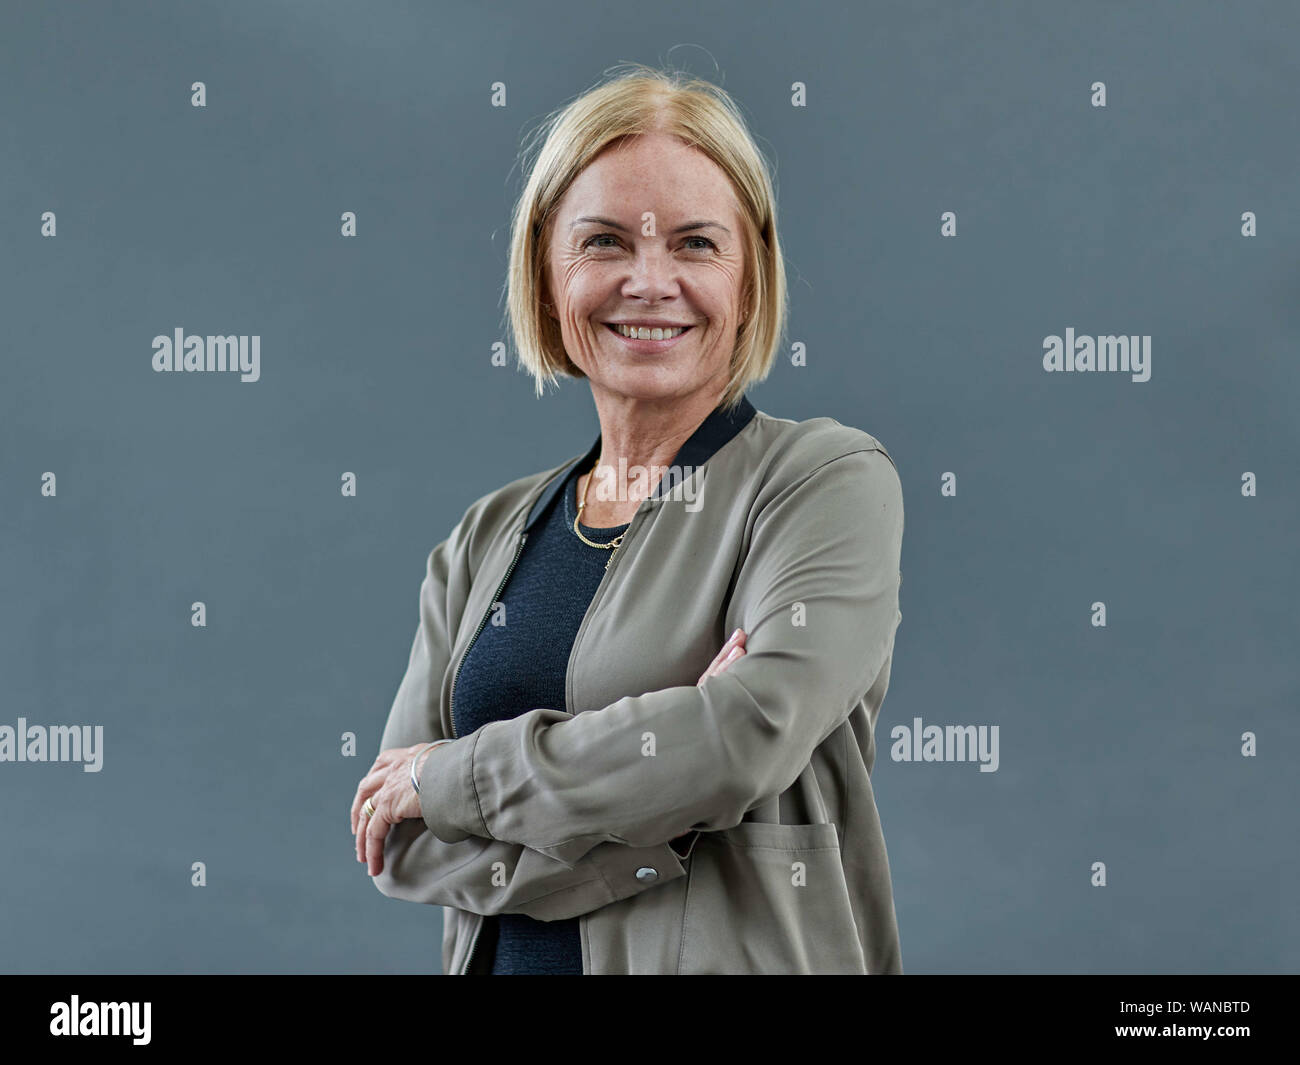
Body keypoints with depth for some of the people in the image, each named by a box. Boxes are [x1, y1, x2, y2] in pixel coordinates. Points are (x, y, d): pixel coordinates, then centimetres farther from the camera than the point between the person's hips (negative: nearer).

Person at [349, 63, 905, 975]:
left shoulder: (831, 480, -9)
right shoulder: (488, 539, 4)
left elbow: (753, 733, -24)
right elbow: (397, 839, -4)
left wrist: (448, 774, -14)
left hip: (745, 957, -4)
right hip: (501, 962, 4)